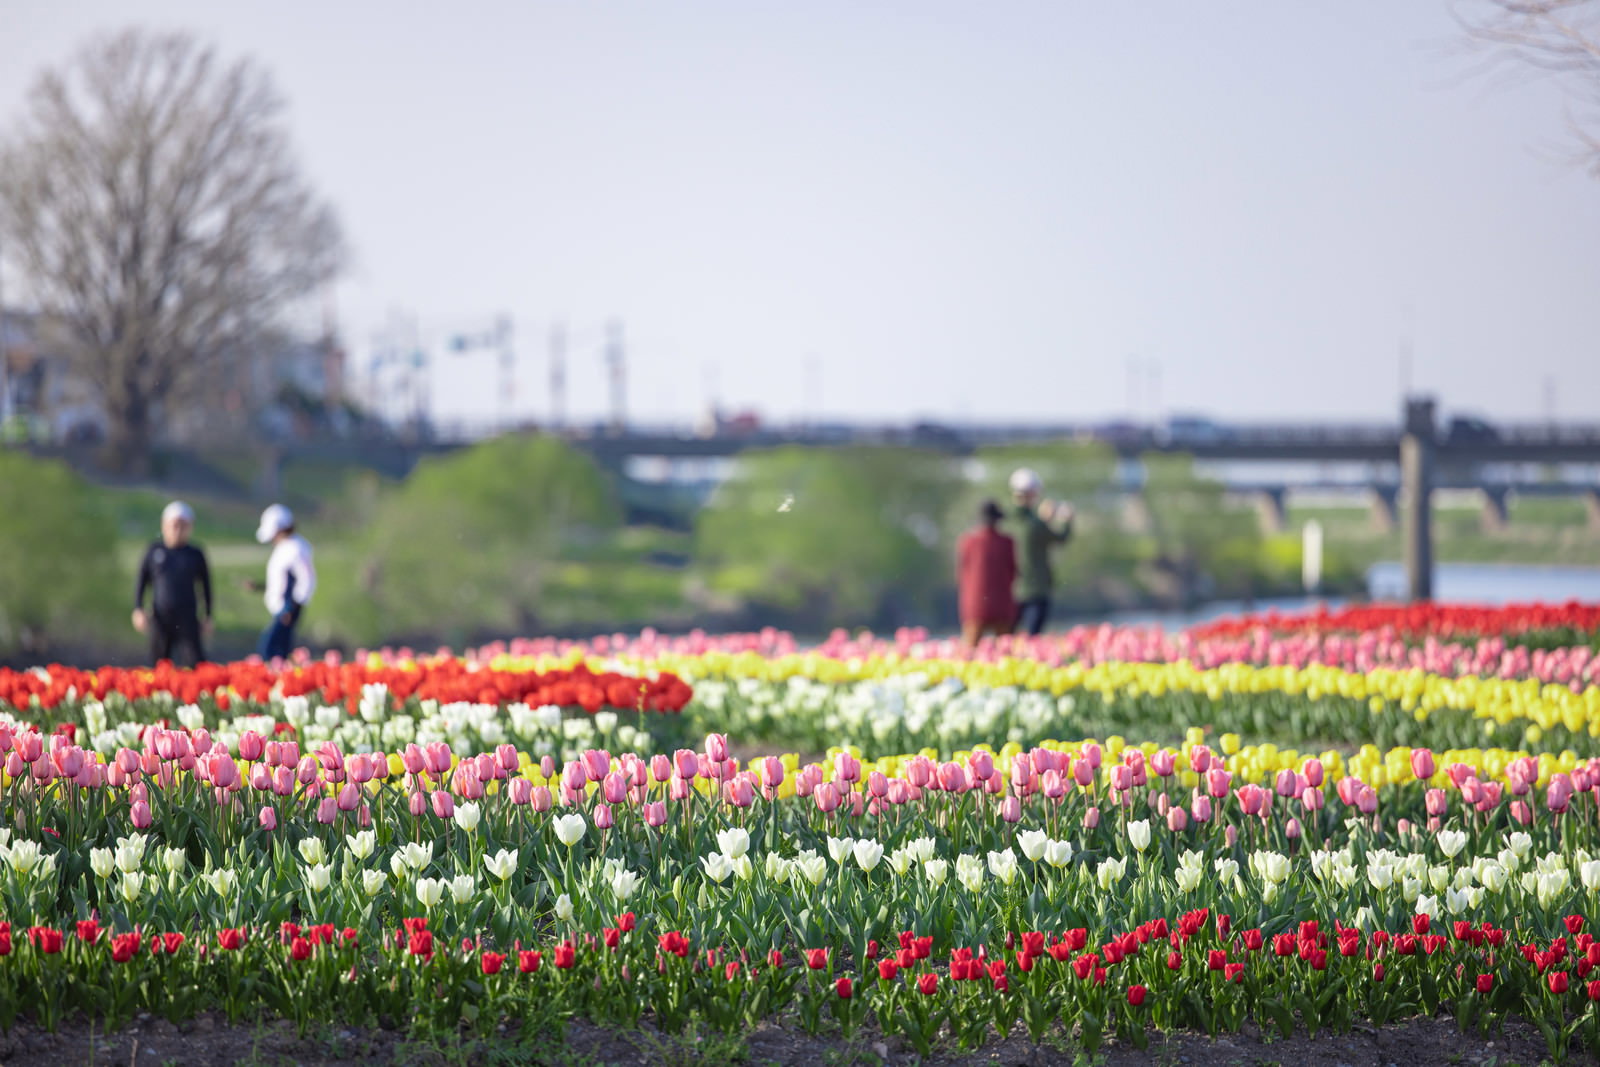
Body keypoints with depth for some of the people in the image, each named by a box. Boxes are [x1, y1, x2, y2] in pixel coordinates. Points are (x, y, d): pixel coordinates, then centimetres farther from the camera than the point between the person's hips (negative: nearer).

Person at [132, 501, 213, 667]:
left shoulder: (195, 555, 2)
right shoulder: (155, 550, 4)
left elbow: (206, 585, 10)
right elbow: (141, 580, 8)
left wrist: (208, 617, 9)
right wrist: (138, 609, -2)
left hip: (187, 619, -1)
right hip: (160, 618, 1)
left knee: (195, 662, -12)